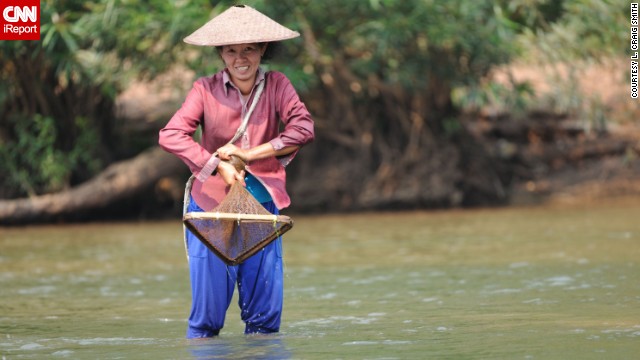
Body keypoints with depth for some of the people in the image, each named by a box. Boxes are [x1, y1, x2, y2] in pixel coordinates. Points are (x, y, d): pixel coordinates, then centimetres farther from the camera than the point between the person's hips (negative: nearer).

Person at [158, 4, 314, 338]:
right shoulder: (206, 89, -5)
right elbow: (170, 135, -15)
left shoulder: (276, 86, 0)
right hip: (211, 205, -2)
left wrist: (250, 153, -17)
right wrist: (219, 166, -21)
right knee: (208, 306, -4)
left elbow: (303, 128, -12)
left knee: (266, 313, 2)